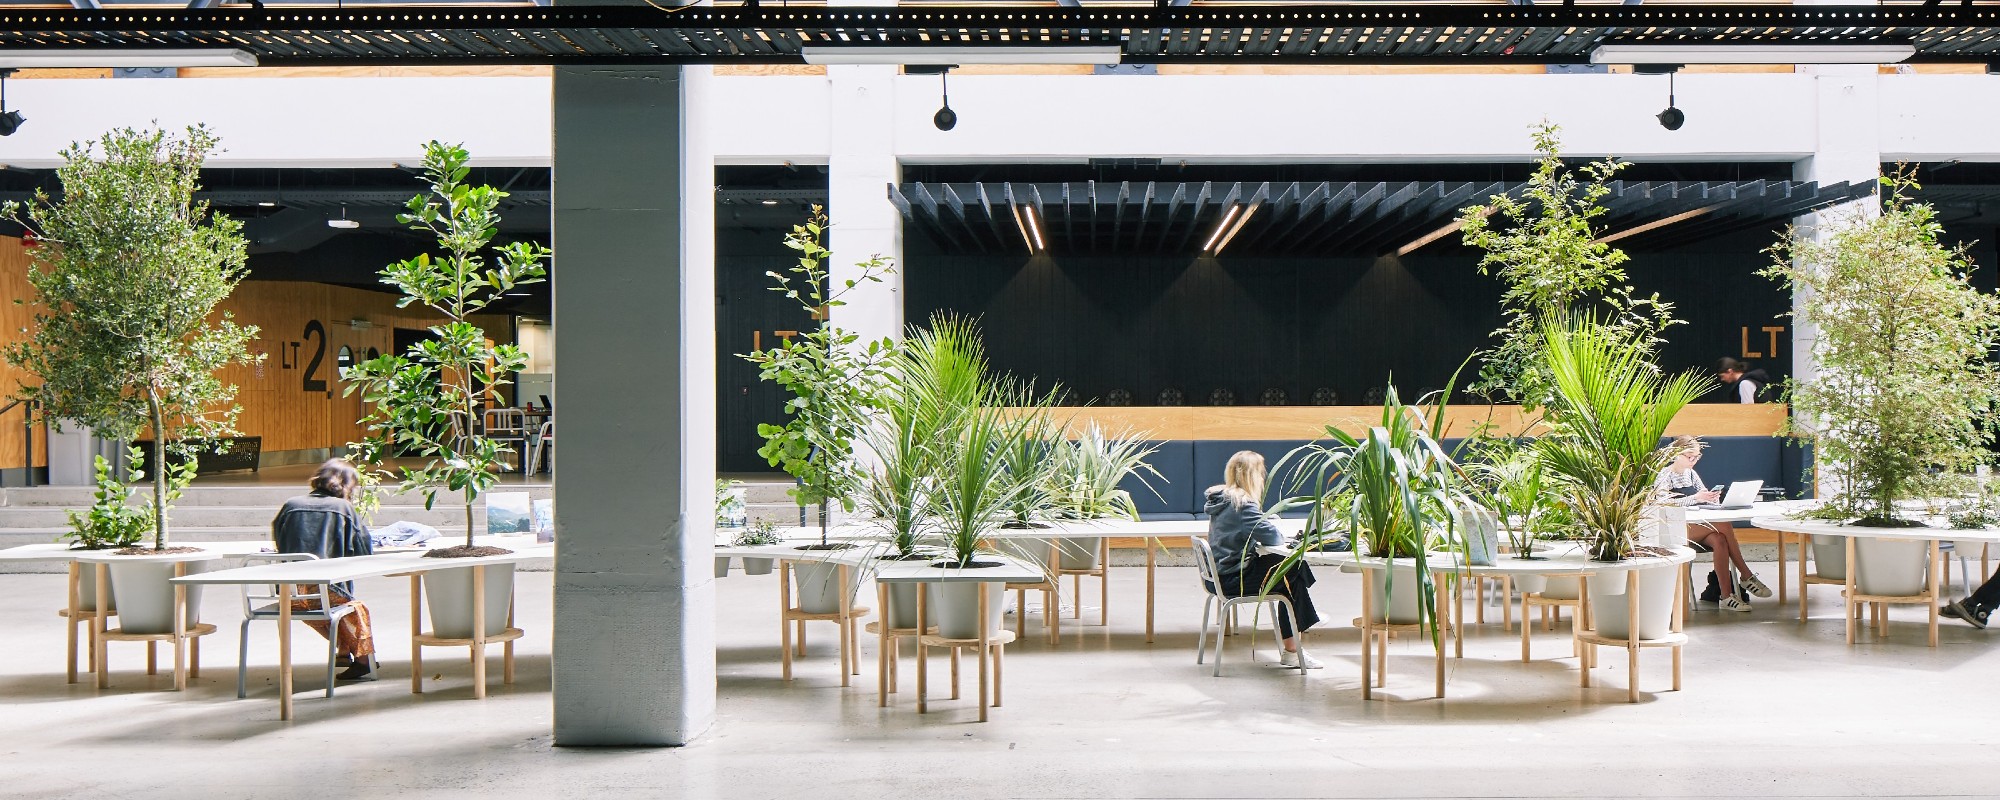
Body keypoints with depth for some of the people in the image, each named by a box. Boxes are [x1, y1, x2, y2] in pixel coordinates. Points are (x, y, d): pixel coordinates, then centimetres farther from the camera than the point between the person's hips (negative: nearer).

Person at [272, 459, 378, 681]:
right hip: (326, 592, -4)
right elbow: (365, 550, 3)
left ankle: (345, 651, 42)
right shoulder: (344, 508, 1)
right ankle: (363, 660, 27)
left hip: (289, 596, 4)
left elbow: (278, 544, 20)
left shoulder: (291, 505, 9)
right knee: (357, 607, 26)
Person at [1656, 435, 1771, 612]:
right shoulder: (1665, 475, -4)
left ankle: (1726, 596, -32)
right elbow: (1665, 502, -20)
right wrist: (1695, 498, -30)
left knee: (1719, 540, -29)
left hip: (1696, 528, 7)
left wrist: (1712, 496, -8)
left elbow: (1704, 494, 17)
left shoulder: (1691, 474, 20)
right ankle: (1746, 576, -20)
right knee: (1724, 526, -27)